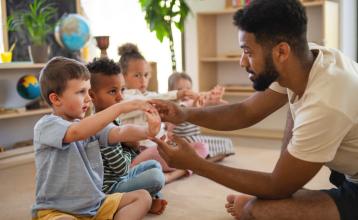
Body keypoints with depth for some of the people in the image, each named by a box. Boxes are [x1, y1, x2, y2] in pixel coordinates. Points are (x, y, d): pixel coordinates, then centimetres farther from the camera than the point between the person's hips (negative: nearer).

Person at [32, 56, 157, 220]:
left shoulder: (91, 124, 5)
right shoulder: (46, 125, -16)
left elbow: (119, 133, -12)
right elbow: (77, 132, -36)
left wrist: (148, 132, -32)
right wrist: (121, 107, -38)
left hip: (95, 204, 7)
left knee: (142, 197, 1)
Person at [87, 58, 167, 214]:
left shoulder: (114, 121, 5)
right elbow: (121, 169, -23)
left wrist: (131, 145, -9)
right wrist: (128, 147, -7)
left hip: (121, 178, 10)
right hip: (110, 186, -10)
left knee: (154, 165, 19)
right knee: (156, 177, -21)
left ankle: (151, 198, 4)